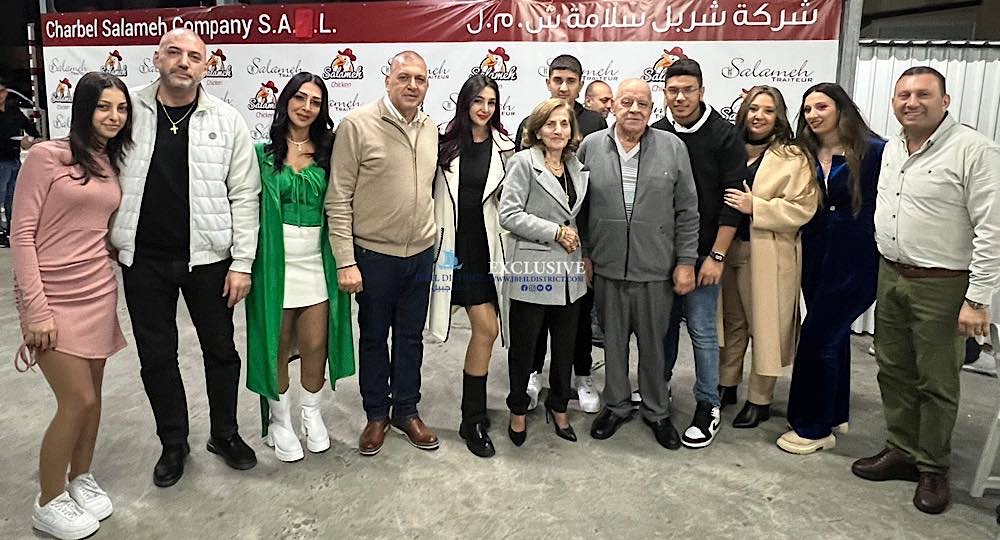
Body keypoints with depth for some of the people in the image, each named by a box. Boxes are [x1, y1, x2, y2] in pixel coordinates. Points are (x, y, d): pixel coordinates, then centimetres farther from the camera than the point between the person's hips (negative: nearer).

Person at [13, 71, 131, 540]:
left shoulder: (111, 165, 9)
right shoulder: (47, 156, -9)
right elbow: (22, 234, -11)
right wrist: (37, 309, -15)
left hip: (98, 292, 6)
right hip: (53, 296, -6)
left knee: (90, 395, 13)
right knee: (78, 401, -4)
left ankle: (81, 479, 33)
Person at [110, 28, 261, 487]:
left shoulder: (227, 121, -3)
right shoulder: (128, 112, 0)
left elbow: (244, 196, -4)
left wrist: (242, 262, -8)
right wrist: (107, 241, 4)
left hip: (208, 257, -1)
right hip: (144, 259, 1)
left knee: (220, 349, 11)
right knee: (156, 356, 11)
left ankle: (224, 434, 32)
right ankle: (173, 443, 30)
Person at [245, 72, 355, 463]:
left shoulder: (326, 152, 6)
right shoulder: (263, 152, 1)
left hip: (316, 261, 2)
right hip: (275, 261, -1)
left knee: (316, 345, 5)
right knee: (276, 346, 8)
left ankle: (312, 416, 29)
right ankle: (279, 420, 28)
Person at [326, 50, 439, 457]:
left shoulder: (431, 129, 5)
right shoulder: (358, 125, -11)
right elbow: (338, 199, -11)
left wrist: (434, 244, 12)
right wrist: (346, 261, -15)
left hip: (420, 254, 4)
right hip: (373, 254, -4)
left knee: (411, 336, 15)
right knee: (373, 336, 11)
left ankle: (406, 411, 32)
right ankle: (376, 414, 29)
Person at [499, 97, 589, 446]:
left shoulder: (578, 168, 12)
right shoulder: (524, 162, -6)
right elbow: (509, 214, -14)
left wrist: (582, 251, 8)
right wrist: (556, 232, -14)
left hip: (569, 273, 5)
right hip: (531, 270, -5)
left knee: (565, 346, 14)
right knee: (523, 346, 8)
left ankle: (558, 406, 33)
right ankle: (518, 410, 27)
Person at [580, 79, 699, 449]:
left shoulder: (673, 148, 0)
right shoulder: (590, 147, 1)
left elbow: (687, 211, 1)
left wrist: (686, 262, -2)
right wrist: (583, 253, 5)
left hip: (656, 269, -1)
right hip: (606, 267, 1)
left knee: (654, 343, 12)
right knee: (613, 340, 14)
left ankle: (656, 412, 30)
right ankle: (616, 405, 33)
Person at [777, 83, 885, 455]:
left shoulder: (874, 151, -9)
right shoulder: (806, 155, 6)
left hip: (856, 260, -6)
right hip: (816, 258, 6)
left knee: (817, 339, -5)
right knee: (833, 336, 17)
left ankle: (814, 428, 10)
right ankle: (834, 414, 33)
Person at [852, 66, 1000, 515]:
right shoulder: (891, 149, 9)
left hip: (942, 285, -6)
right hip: (890, 276, 7)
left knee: (936, 382, 5)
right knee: (894, 371, 15)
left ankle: (933, 469, 21)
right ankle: (902, 450, 30)